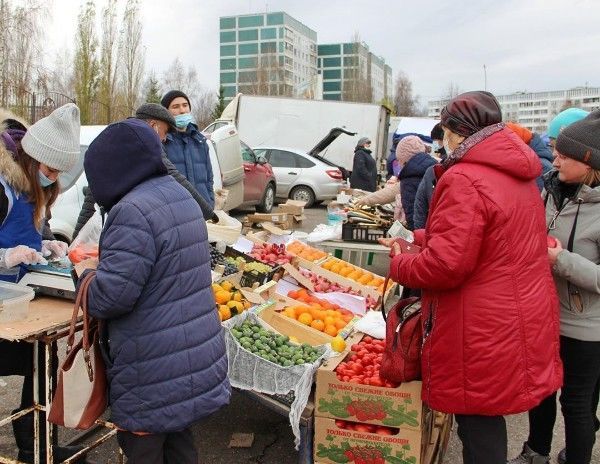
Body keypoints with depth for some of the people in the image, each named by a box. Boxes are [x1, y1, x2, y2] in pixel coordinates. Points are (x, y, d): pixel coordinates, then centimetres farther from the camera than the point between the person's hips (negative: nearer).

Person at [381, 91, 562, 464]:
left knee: (479, 429, 6)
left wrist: (399, 265, -5)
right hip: (524, 319, 9)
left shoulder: (464, 180, -20)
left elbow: (445, 265, -24)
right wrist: (419, 237, 17)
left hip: (484, 335, -9)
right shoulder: (518, 175, 9)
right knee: (488, 423, 22)